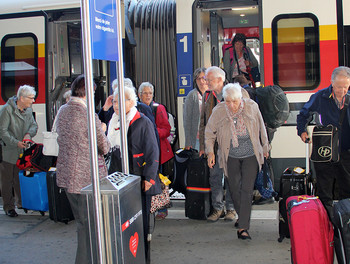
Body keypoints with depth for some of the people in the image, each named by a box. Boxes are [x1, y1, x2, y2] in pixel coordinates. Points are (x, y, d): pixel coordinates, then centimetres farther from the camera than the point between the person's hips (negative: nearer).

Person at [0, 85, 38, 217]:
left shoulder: (28, 109, 5)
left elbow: (34, 125, 12)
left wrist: (29, 134, -9)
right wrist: (16, 142, -22)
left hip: (22, 151, 6)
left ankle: (22, 202, 28)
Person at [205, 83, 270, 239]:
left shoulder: (251, 107, -12)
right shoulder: (218, 111, -13)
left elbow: (261, 129, 3)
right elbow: (209, 133, 2)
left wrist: (265, 148, 13)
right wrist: (210, 151, -7)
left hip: (250, 156, -1)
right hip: (230, 157, 1)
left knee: (247, 190, -7)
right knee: (234, 189, 10)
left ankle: (242, 228, -4)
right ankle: (242, 216, 37)